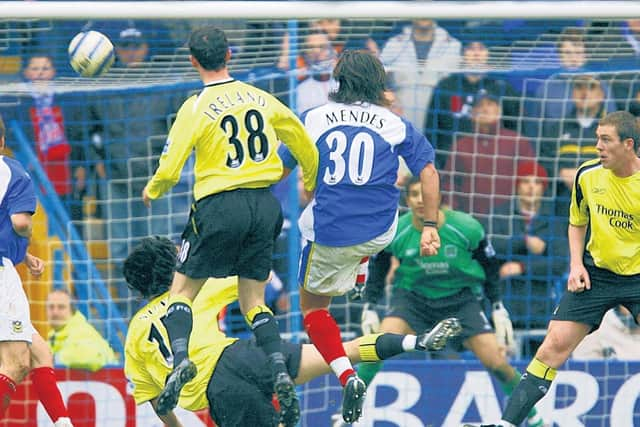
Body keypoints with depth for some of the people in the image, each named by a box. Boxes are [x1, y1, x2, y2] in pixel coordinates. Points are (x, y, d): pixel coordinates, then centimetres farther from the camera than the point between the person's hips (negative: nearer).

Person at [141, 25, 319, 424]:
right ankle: (281, 374, -7)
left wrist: (152, 191, 14)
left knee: (182, 291, 11)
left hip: (220, 206, -4)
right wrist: (311, 187, 33)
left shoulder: (196, 108, -7)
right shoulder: (261, 99, 6)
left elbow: (169, 169, -9)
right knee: (254, 303, 13)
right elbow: (307, 147, 15)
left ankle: (181, 359, -14)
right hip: (265, 204, 4)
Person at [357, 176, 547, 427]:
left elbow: (490, 266, 0)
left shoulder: (467, 228, -17)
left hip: (460, 299, 0)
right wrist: (369, 308, 0)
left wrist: (498, 309, 2)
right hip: (412, 296, 0)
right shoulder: (395, 232, -15)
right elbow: (377, 269, 3)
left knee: (496, 362, -9)